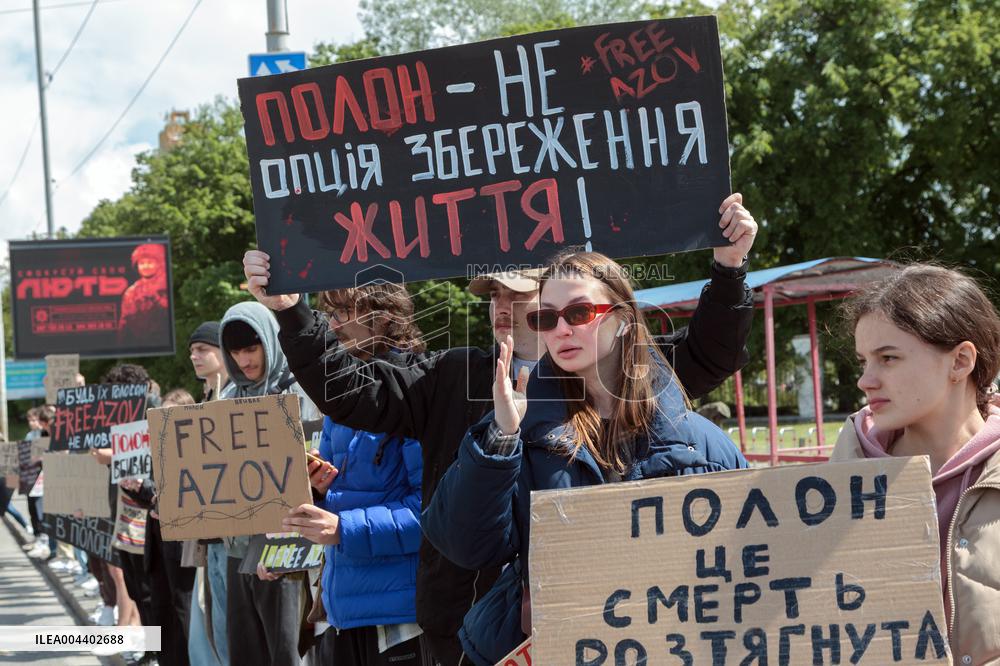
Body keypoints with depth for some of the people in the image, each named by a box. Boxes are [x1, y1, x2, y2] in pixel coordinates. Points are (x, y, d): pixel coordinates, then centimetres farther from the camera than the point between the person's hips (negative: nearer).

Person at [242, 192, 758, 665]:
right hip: (462, 621, 2)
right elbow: (349, 390, 5)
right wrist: (289, 311, -6)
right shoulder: (450, 377, 10)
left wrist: (729, 266, -11)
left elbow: (706, 356, 3)